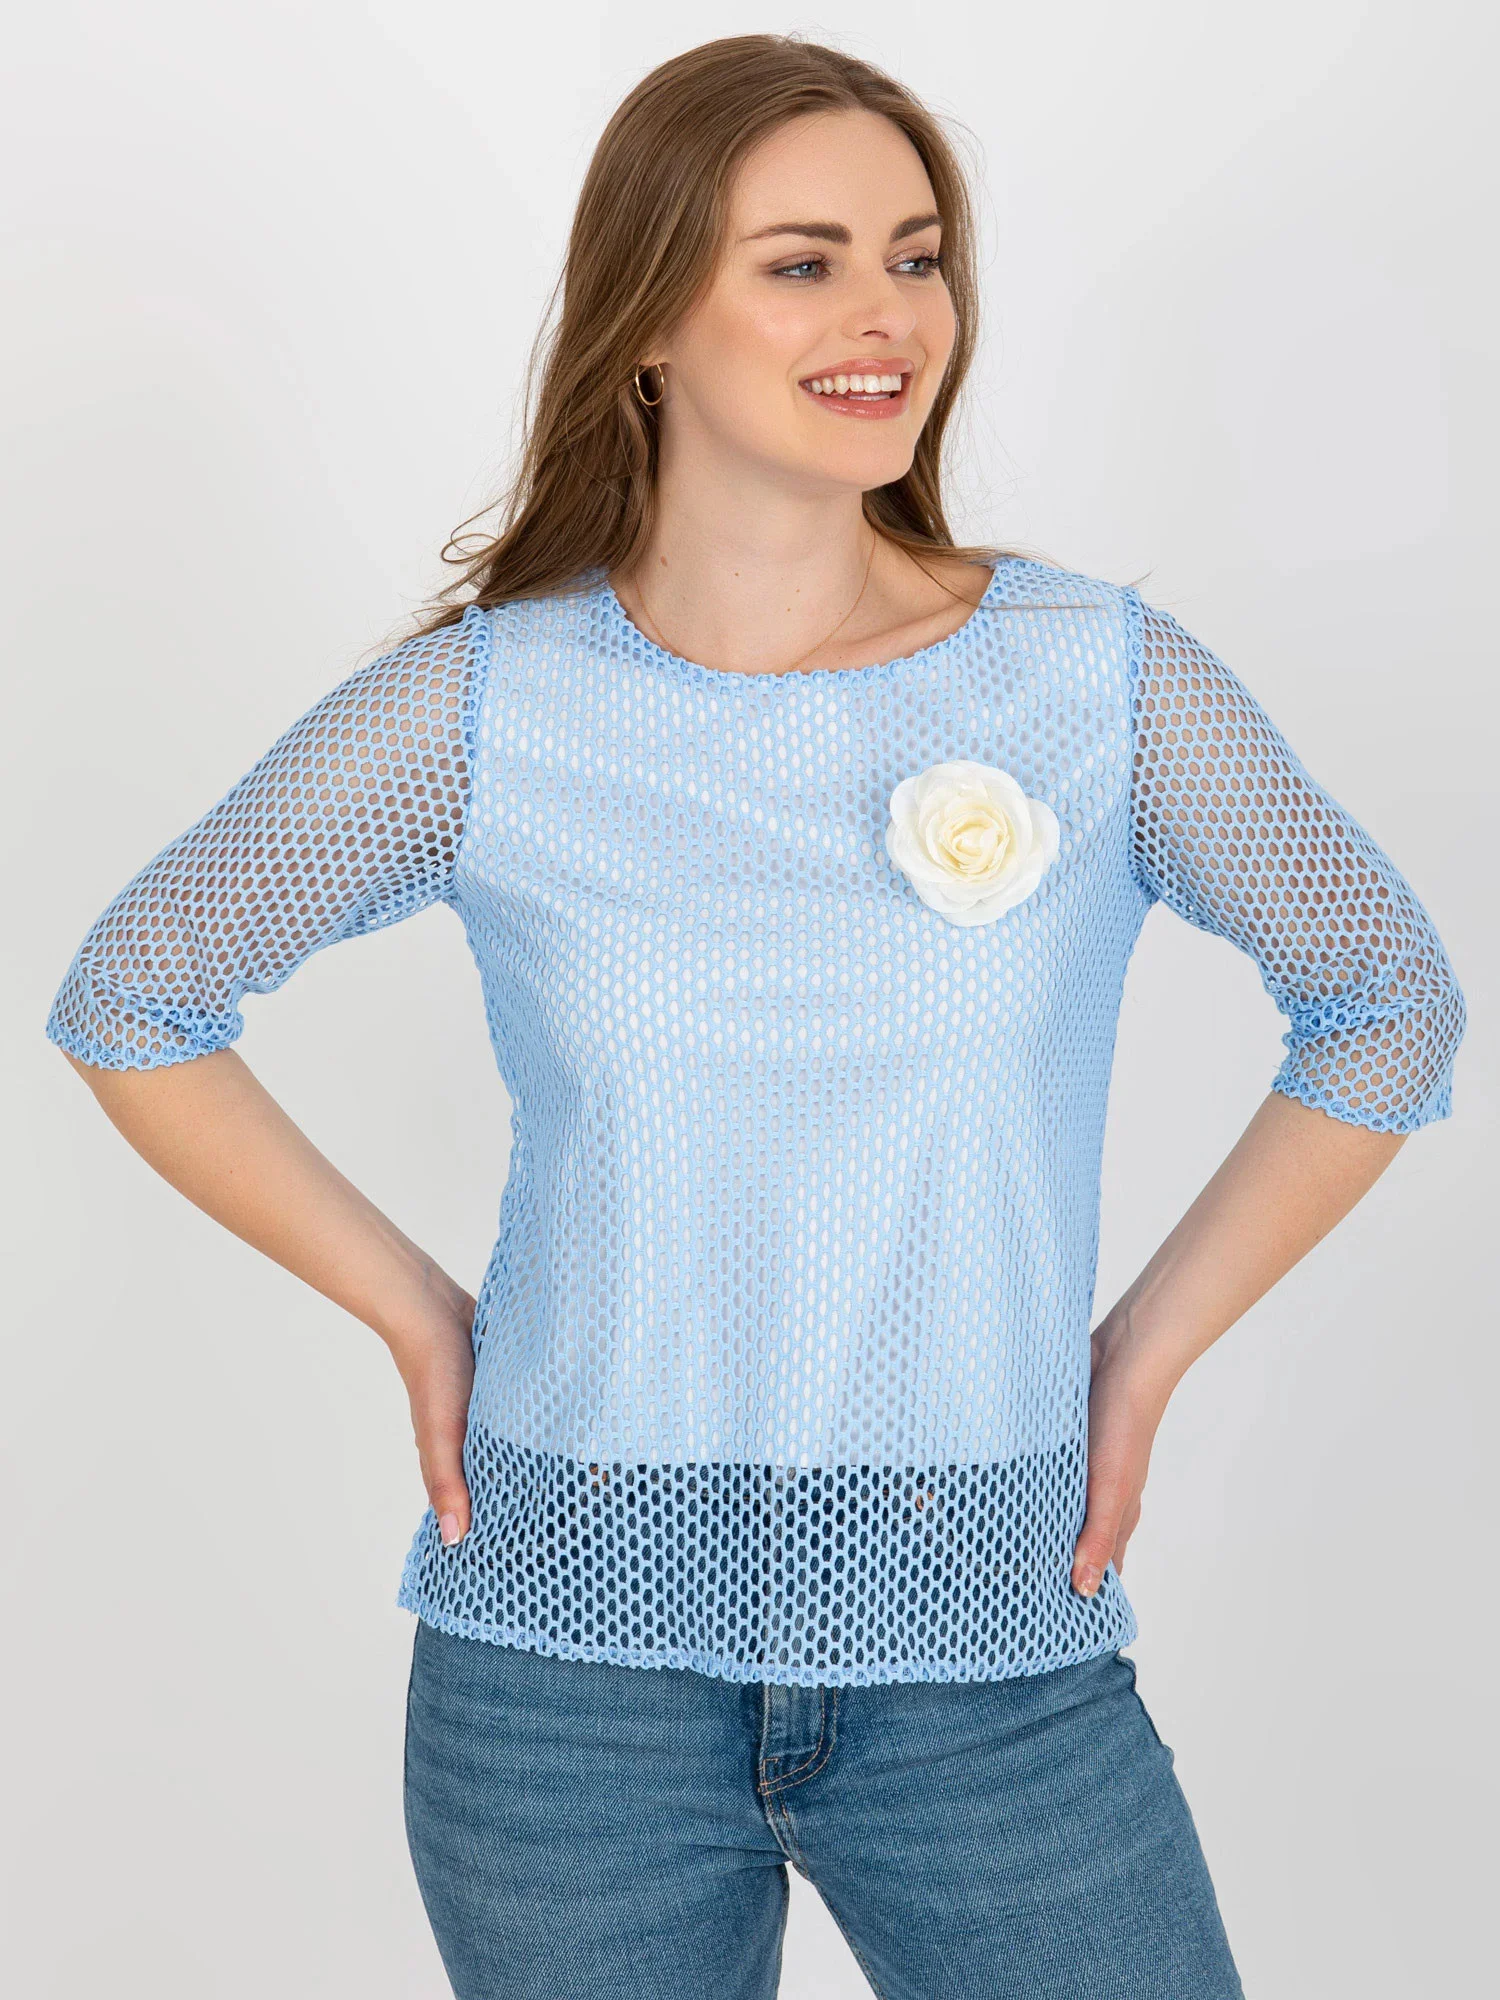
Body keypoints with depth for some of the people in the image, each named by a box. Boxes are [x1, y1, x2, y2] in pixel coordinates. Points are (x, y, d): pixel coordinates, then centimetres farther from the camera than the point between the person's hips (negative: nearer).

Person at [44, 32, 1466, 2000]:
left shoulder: (1103, 680, -4)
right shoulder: (485, 705, -5)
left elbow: (1388, 1003, 9)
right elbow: (131, 1000, 6)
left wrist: (1147, 1350, 3)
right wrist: (411, 1311, 0)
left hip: (999, 1654, 1)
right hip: (573, 1653, 0)